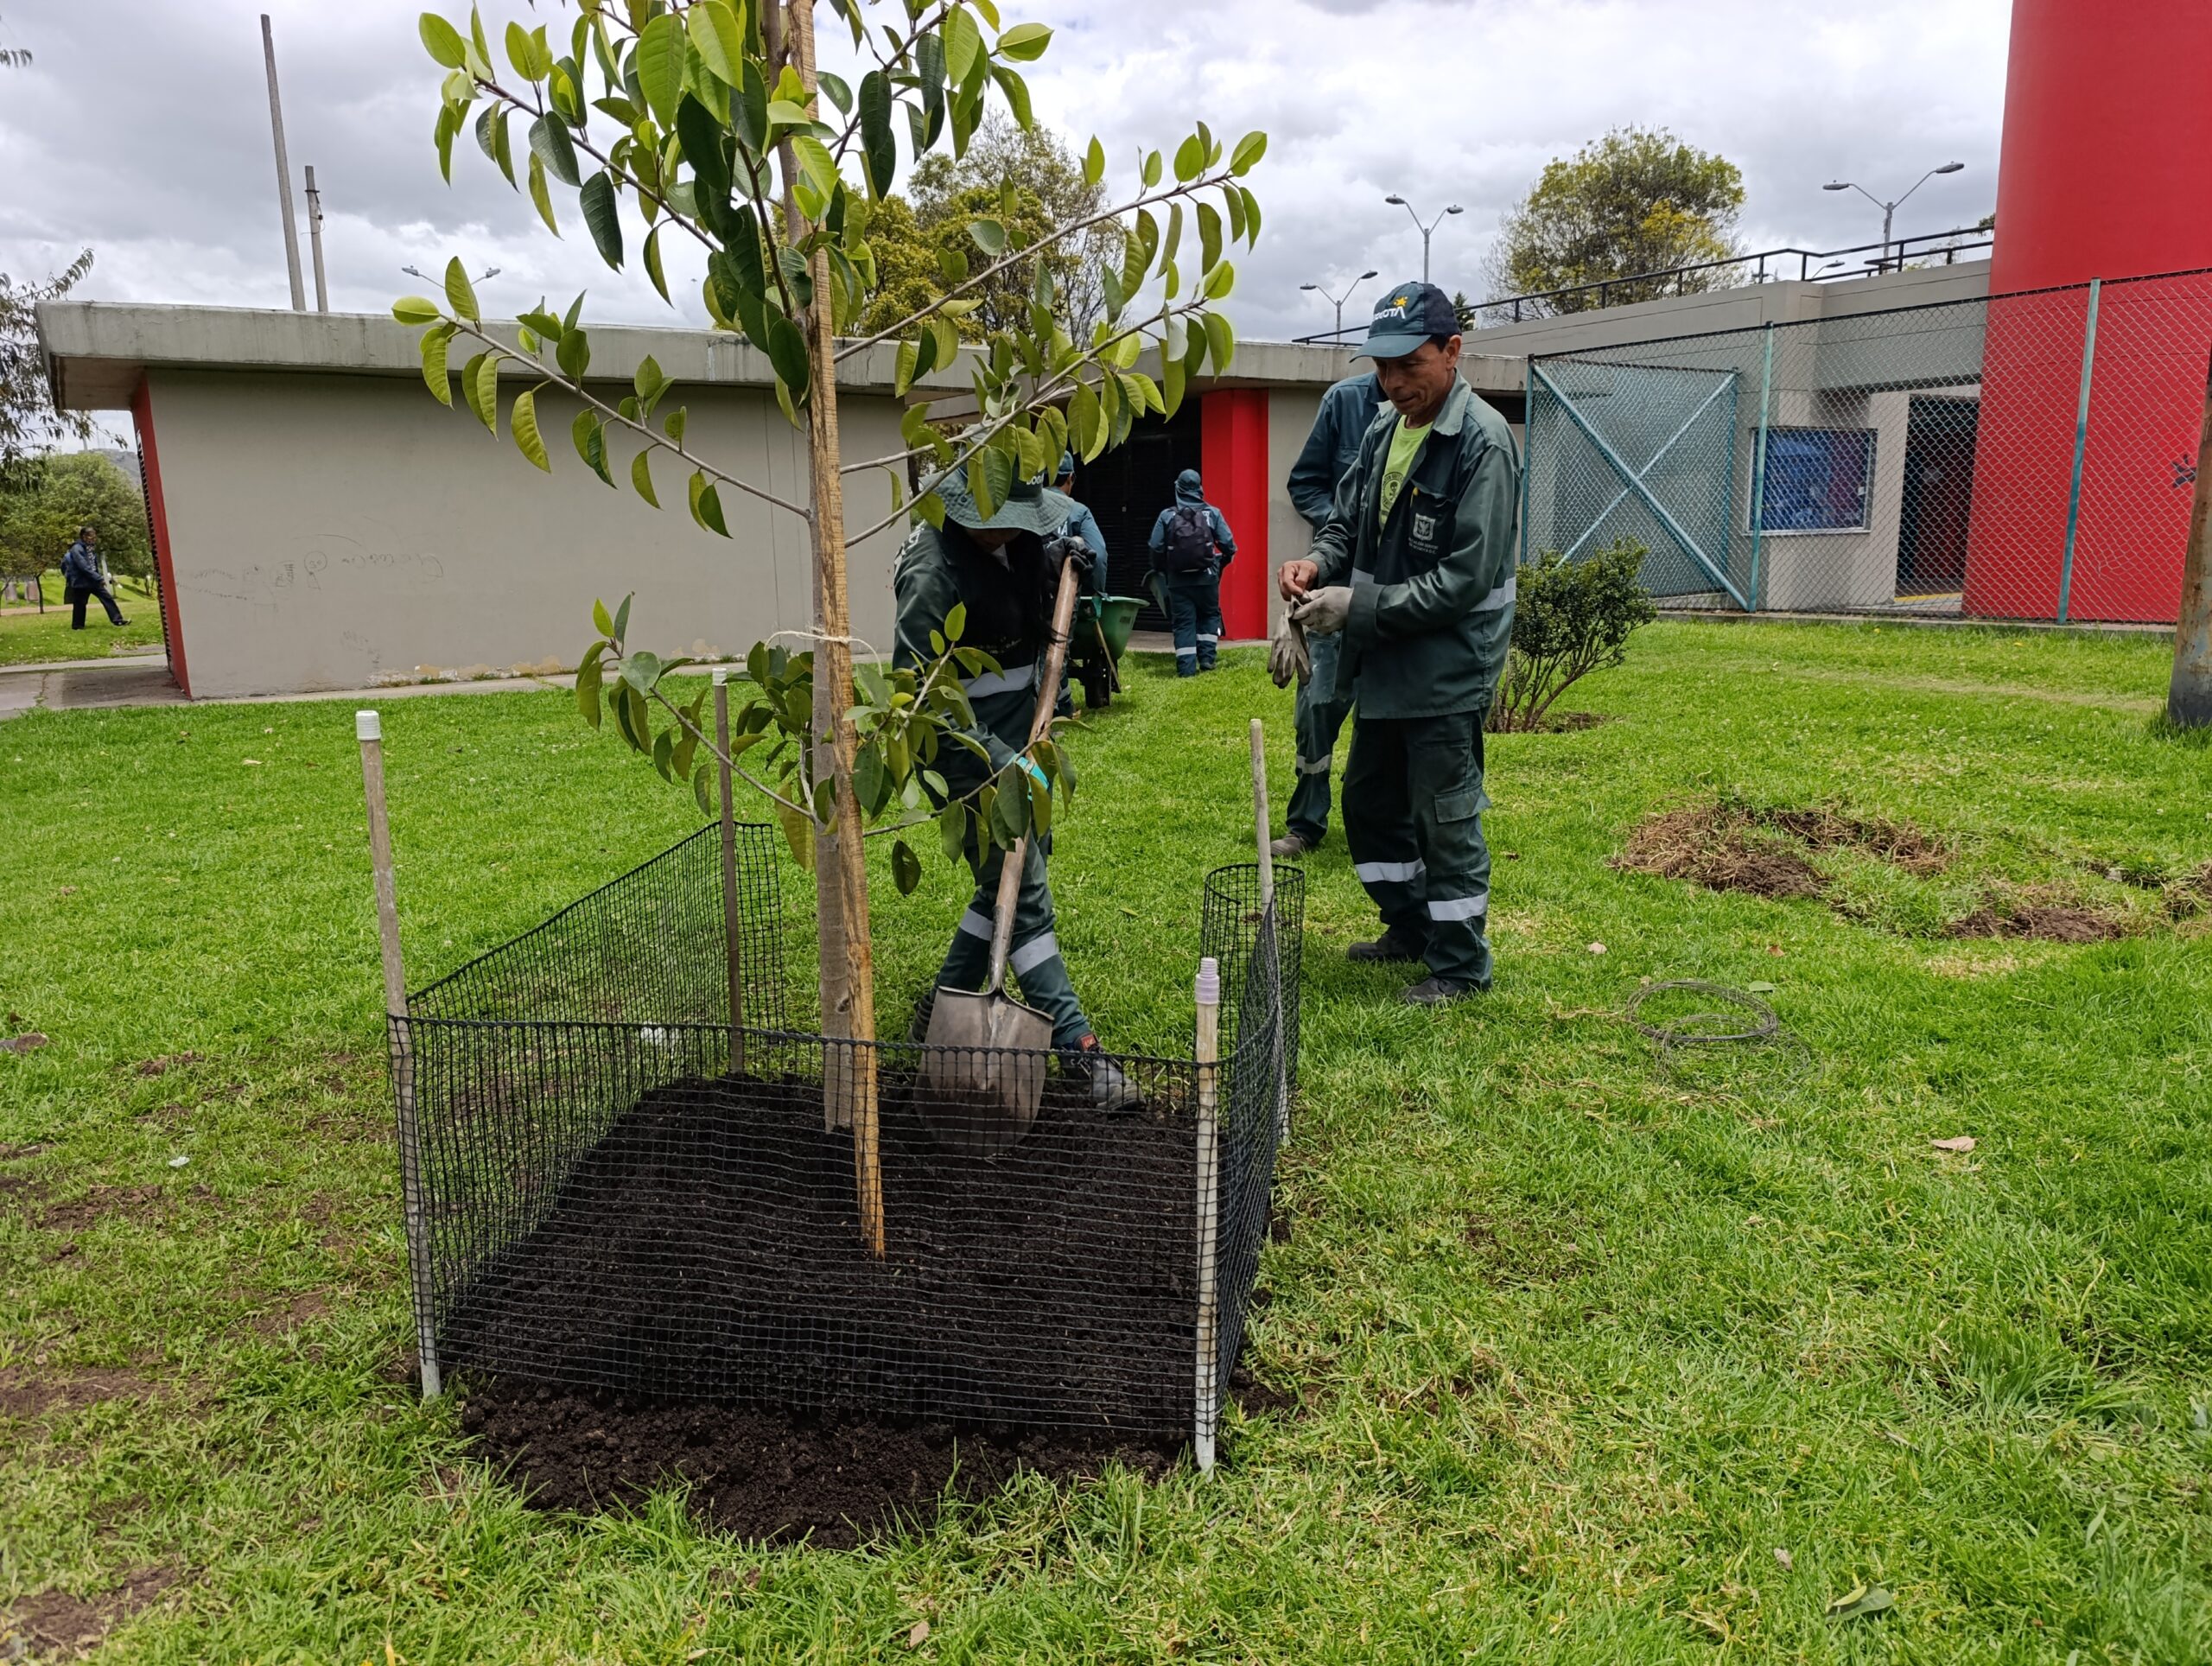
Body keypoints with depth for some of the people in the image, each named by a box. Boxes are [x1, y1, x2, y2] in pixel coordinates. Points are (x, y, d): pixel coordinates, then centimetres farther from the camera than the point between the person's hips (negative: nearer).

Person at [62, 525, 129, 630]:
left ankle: (118, 620, 0)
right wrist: (99, 578, -25)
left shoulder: (91, 548, 9)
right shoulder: (77, 549, -17)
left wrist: (99, 578, 7)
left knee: (108, 597, 0)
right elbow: (84, 567, -24)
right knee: (79, 605, 4)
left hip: (93, 581, 7)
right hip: (81, 582, -7)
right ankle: (77, 626, 15)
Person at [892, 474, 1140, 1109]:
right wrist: (998, 759, -32)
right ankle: (1076, 1046, 0)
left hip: (1017, 733, 9)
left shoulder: (1009, 540, 0)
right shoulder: (934, 571, -24)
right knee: (1021, 890, -6)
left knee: (1012, 877, 16)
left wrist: (1057, 560, 4)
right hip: (969, 746, -9)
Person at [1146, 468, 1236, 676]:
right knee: (1209, 615, 19)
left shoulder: (1166, 515, 0)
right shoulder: (1213, 513, 0)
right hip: (1207, 578, 0)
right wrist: (1221, 563, 19)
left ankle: (1186, 667, 0)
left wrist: (1163, 570, 16)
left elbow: (1155, 548, -1)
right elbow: (1228, 545, -2)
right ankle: (1206, 657, 12)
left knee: (1183, 622, 4)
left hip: (1178, 580, 0)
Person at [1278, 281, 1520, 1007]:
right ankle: (1411, 925, 38)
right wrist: (1319, 562, -6)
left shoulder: (1482, 442, -17)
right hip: (1383, 663, 8)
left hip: (1448, 669, -8)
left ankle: (1460, 965, 18)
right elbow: (1347, 518, 17)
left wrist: (1359, 607, -22)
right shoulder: (1383, 430, 7)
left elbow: (1467, 578, -22)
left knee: (1445, 819, 1)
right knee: (1369, 802, 19)